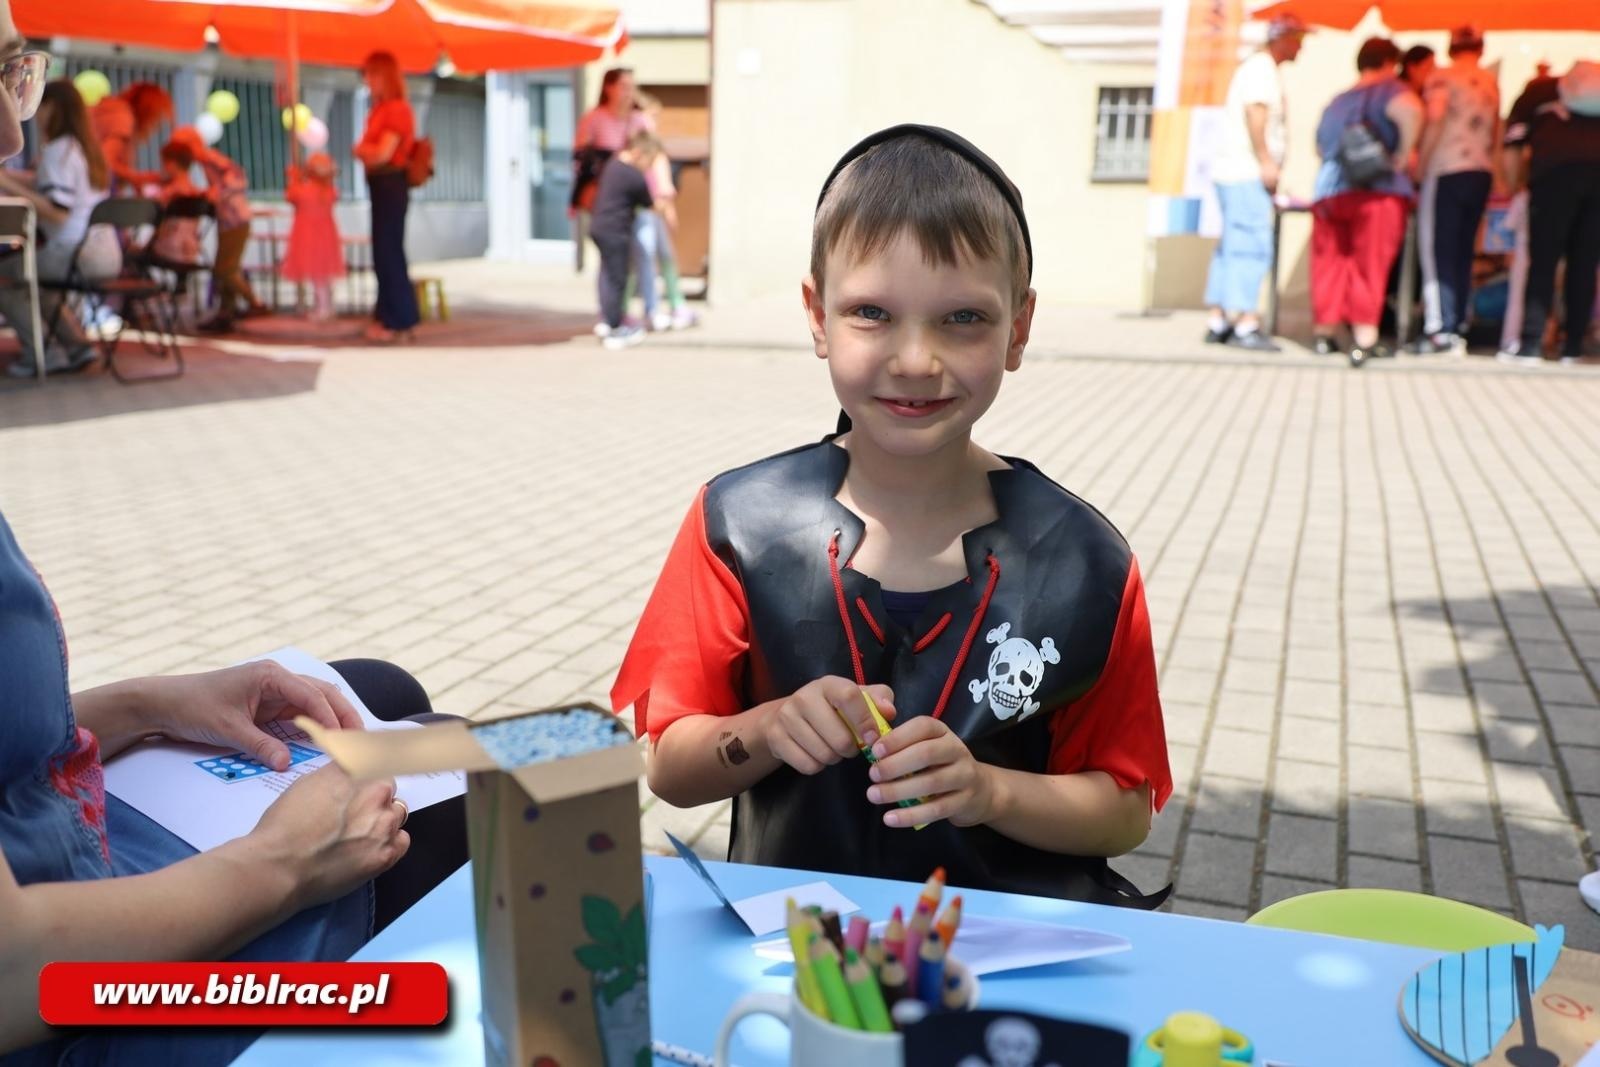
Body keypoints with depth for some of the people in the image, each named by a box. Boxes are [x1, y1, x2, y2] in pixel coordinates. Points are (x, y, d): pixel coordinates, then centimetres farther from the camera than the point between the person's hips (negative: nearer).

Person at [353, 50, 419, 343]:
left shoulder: (397, 110, -12)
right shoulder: (380, 110, 17)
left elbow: (382, 153, -19)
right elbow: (371, 150, 15)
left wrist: (361, 149, -2)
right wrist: (365, 151, -6)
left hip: (390, 185, -10)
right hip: (379, 185, 10)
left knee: (389, 252, -7)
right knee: (384, 252, 12)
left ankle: (400, 322, -2)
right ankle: (390, 317, 18)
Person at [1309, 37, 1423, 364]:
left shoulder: (1336, 102, 20)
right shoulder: (1388, 89, 2)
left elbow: (1321, 147, 27)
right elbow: (1410, 110, -20)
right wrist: (1403, 156, -10)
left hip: (1328, 192, 5)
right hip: (1377, 190, -5)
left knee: (1331, 263, 10)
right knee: (1369, 266, -4)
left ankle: (1324, 331, 17)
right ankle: (1364, 339, -7)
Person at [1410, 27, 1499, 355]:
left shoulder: (1443, 77, -4)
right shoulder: (1491, 82, 14)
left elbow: (1434, 121, -16)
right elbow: (1496, 133, 14)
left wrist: (1420, 163, -11)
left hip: (1447, 171, -6)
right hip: (1482, 173, 6)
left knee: (1438, 250, -5)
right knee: (1464, 252, 10)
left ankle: (1440, 330, -12)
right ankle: (1459, 327, 11)